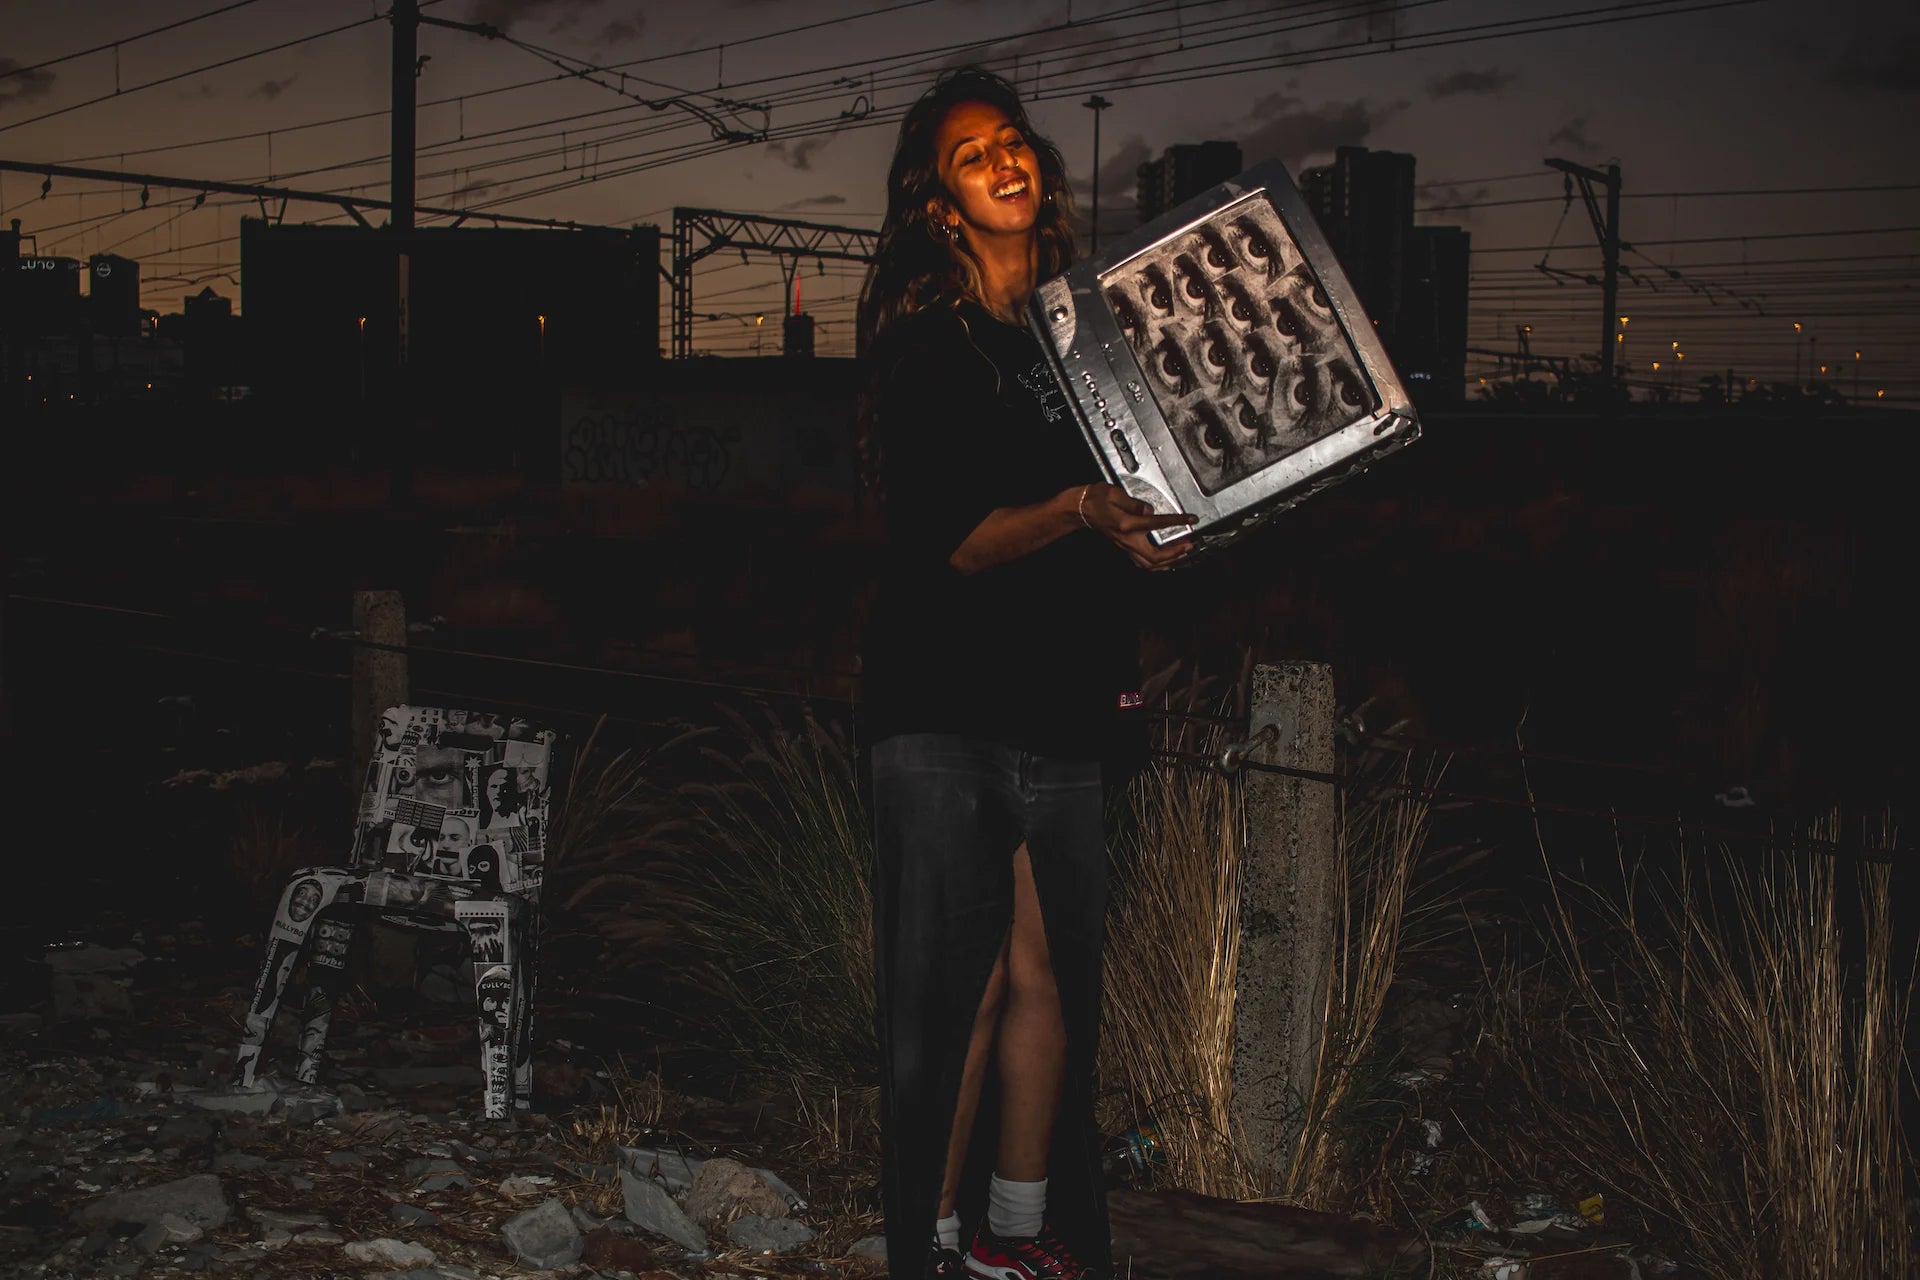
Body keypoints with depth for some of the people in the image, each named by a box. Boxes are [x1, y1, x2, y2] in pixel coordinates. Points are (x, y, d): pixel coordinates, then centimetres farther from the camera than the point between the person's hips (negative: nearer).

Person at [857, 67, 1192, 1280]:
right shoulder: (925, 345, -4)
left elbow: (1143, 505, 22)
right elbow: (948, 543, -14)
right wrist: (1075, 512, -28)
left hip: (1063, 705, 5)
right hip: (945, 710, -5)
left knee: (1047, 976, 7)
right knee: (960, 987, -3)